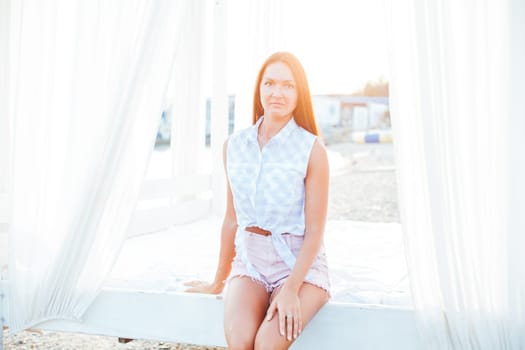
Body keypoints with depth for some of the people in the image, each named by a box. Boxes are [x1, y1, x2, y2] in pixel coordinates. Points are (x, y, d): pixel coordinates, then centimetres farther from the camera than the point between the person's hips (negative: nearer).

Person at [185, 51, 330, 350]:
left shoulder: (312, 149, -10)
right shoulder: (234, 146, 3)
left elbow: (315, 230, -9)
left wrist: (291, 289, -19)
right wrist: (218, 282, 19)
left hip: (300, 264, -3)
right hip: (250, 261, 3)